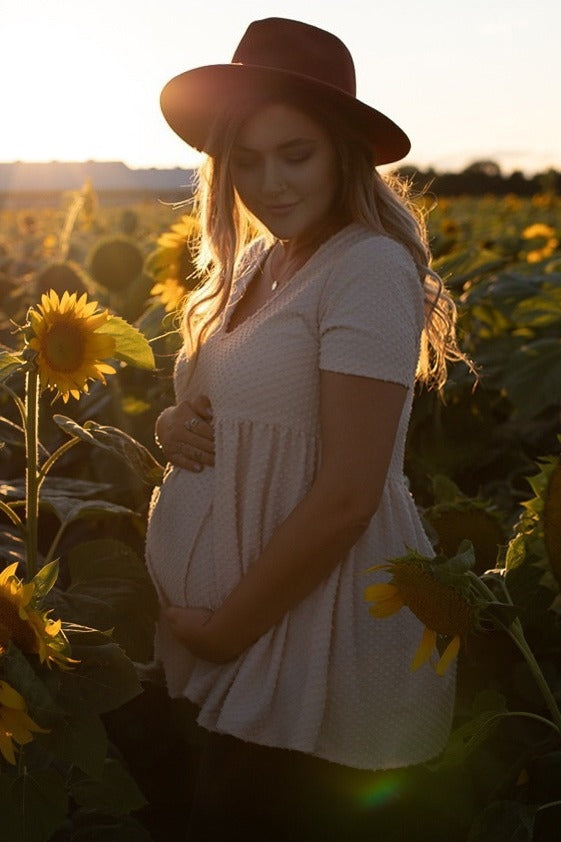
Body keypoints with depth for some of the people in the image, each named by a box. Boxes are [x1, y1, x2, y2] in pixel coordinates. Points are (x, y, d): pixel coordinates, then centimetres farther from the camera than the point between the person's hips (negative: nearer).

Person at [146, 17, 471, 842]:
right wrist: (174, 424, -6)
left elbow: (348, 495, -22)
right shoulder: (256, 263, 7)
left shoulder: (368, 268, -19)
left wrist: (228, 627, -15)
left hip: (318, 645, -8)